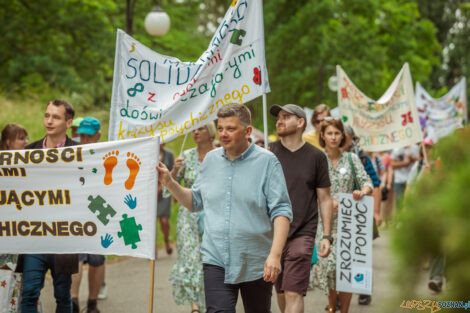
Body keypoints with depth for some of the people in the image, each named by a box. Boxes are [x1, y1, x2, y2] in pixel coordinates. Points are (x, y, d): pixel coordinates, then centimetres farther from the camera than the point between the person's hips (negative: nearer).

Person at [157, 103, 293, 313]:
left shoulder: (267, 161, -5)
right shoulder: (211, 160, 9)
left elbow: (281, 211, -10)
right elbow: (195, 201, 20)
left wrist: (275, 254, -20)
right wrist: (169, 183, 3)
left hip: (255, 264, -2)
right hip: (216, 261, 2)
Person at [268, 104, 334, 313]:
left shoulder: (316, 157, 3)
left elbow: (325, 199, 7)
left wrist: (326, 236, 0)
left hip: (302, 233, -2)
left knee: (294, 294, -12)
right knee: (280, 292, 11)